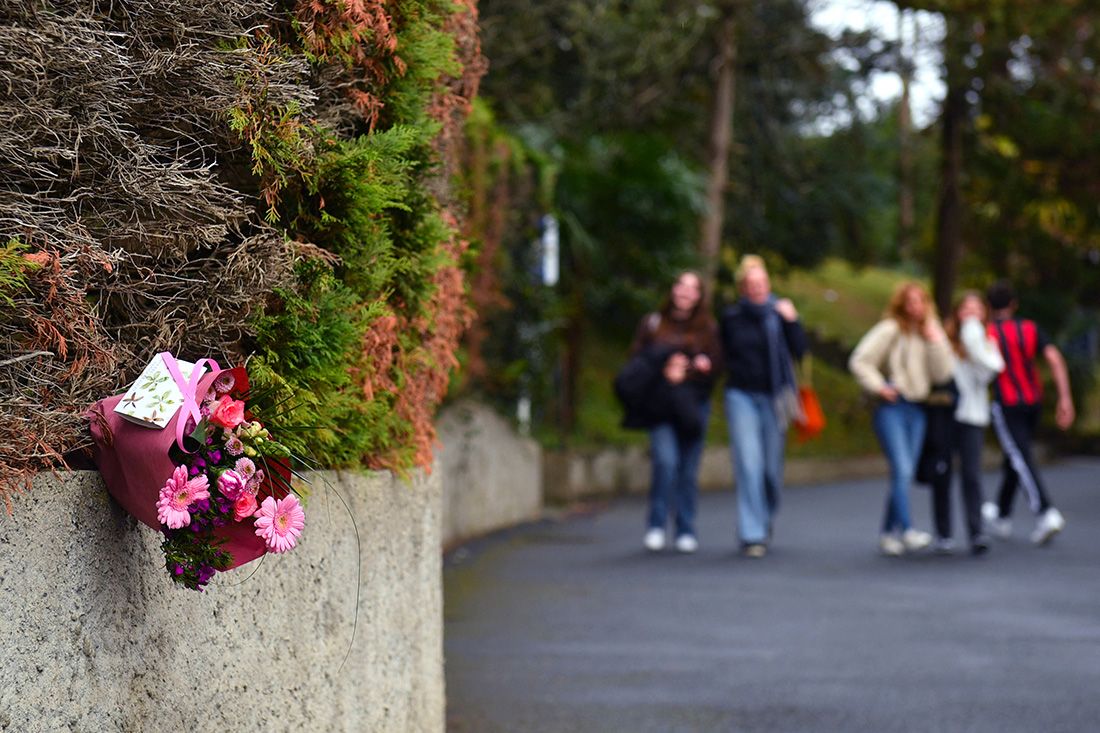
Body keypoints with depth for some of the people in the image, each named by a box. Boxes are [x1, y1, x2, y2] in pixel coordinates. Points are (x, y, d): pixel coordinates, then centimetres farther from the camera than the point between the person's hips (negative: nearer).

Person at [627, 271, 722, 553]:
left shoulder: (708, 329, 11)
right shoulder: (652, 323, 12)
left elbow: (713, 366, 3)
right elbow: (637, 359, 6)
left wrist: (684, 373, -11)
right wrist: (664, 371, -10)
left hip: (693, 403, 1)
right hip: (660, 404, -1)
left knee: (689, 469, 1)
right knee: (666, 459, -19)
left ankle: (686, 531, 12)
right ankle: (656, 526, -8)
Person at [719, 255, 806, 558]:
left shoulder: (780, 312, 3)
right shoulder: (730, 317, 5)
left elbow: (800, 350, -6)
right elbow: (722, 354, 17)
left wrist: (791, 321, -16)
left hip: (774, 397, 1)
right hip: (742, 396, -1)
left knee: (772, 466, 5)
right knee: (748, 465, -11)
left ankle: (766, 521, 30)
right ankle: (752, 536, -11)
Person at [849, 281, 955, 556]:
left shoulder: (932, 333, 13)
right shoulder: (890, 330, -3)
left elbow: (942, 374, 2)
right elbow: (860, 361, -6)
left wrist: (935, 341, -6)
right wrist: (878, 387, -12)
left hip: (917, 410, 6)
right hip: (891, 407, -6)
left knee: (905, 474, 5)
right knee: (902, 470, -17)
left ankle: (888, 533, 14)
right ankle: (907, 531, -21)